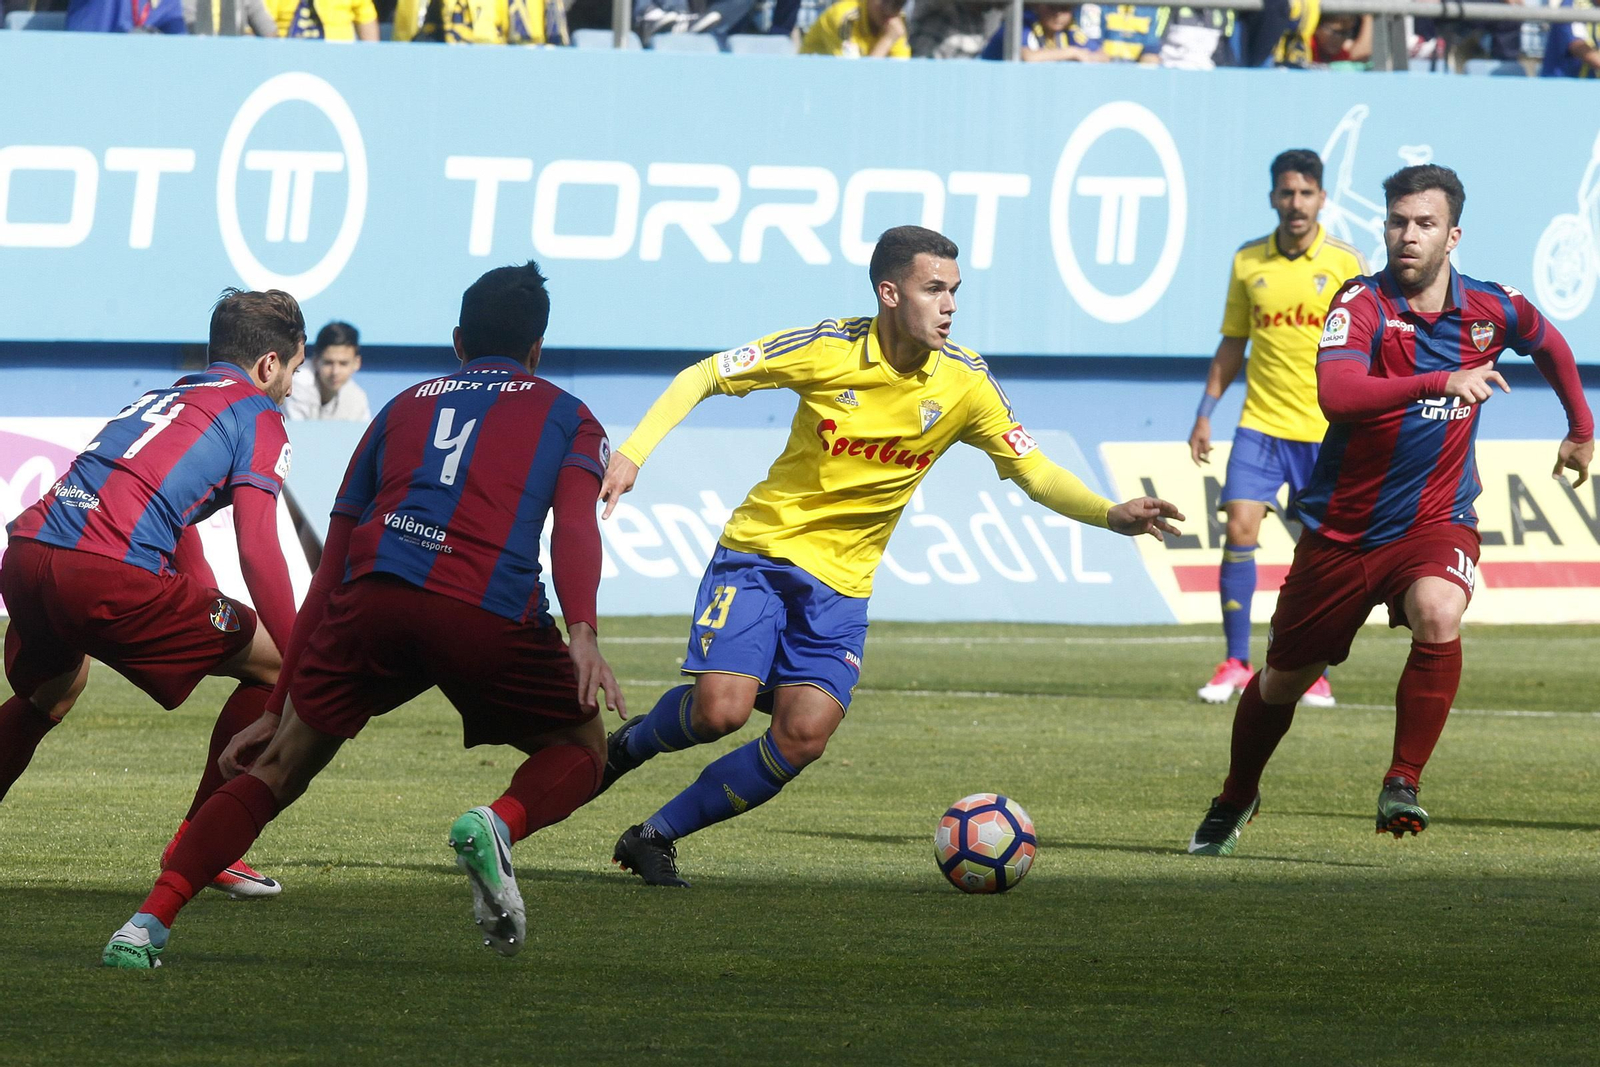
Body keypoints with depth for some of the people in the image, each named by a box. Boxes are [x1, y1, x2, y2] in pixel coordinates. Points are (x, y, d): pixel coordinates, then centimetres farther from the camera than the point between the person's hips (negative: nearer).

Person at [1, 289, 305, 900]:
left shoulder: (168, 397, 33)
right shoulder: (258, 418, 9)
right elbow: (258, 553, -3)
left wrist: (215, 619, 47)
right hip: (106, 574, -8)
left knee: (49, 697, 36)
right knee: (274, 666, 7)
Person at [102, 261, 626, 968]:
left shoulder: (406, 407, 32)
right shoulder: (567, 417, 24)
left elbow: (332, 569, 31)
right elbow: (575, 524, 1)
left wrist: (278, 708, 34)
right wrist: (582, 633, -14)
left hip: (375, 593, 2)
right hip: (489, 614, -2)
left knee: (279, 770, 14)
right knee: (580, 750, 20)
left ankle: (148, 924, -1)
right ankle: (500, 823, -13)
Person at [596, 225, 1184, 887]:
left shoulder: (965, 382, -5)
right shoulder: (829, 349, -14)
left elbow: (1034, 473, 1)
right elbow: (703, 376, -5)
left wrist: (1111, 515, -16)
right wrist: (633, 453, -15)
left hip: (840, 583, 3)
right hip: (761, 550, -3)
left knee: (803, 738, -13)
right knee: (721, 709, -20)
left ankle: (654, 837, 4)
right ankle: (631, 743, 14)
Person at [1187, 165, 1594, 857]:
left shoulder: (1492, 310, -4)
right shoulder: (1362, 304, -16)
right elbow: (1336, 395, -36)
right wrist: (1439, 381, -45)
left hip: (1436, 523, 1)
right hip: (1342, 531, -1)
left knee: (1438, 615, -33)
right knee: (1284, 680, 12)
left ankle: (1402, 787, -21)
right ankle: (1236, 799, 41)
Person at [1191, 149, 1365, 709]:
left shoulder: (1345, 264, -3)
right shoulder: (1247, 262, 6)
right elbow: (1232, 345, 14)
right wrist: (1205, 414, 10)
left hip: (1326, 431, -2)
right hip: (1260, 423, 2)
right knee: (1239, 528, -10)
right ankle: (1236, 662, -3)